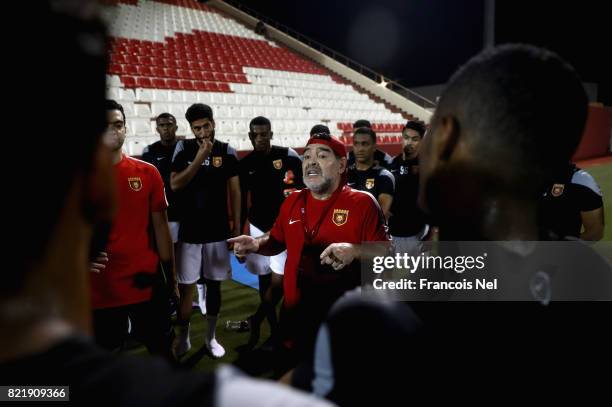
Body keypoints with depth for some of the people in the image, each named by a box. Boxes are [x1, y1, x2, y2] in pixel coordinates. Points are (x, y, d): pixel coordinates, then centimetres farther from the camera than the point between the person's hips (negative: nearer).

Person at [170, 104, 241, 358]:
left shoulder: (227, 152, -1)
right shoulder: (184, 149, -2)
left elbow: (235, 191, 3)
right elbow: (174, 185, -13)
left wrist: (236, 226, 1)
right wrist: (200, 157, -19)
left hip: (218, 231, 1)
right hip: (189, 230, -1)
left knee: (214, 284, 10)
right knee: (185, 287, 4)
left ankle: (211, 337, 24)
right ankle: (183, 338, 20)